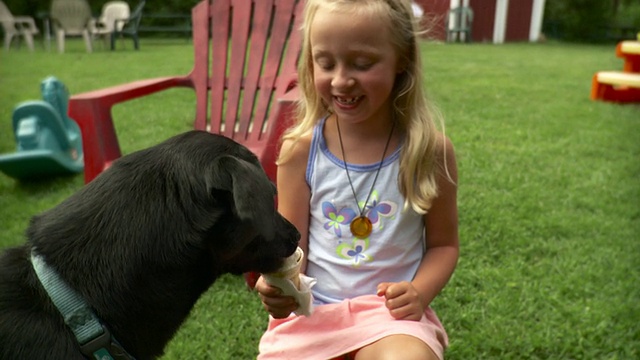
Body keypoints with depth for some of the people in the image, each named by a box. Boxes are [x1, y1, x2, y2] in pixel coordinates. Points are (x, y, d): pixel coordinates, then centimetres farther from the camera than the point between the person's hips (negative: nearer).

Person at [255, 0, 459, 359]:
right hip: (311, 311, 2)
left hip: (392, 313, -1)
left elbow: (444, 244, 2)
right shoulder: (301, 150, -8)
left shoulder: (430, 150, -9)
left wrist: (419, 293, -16)